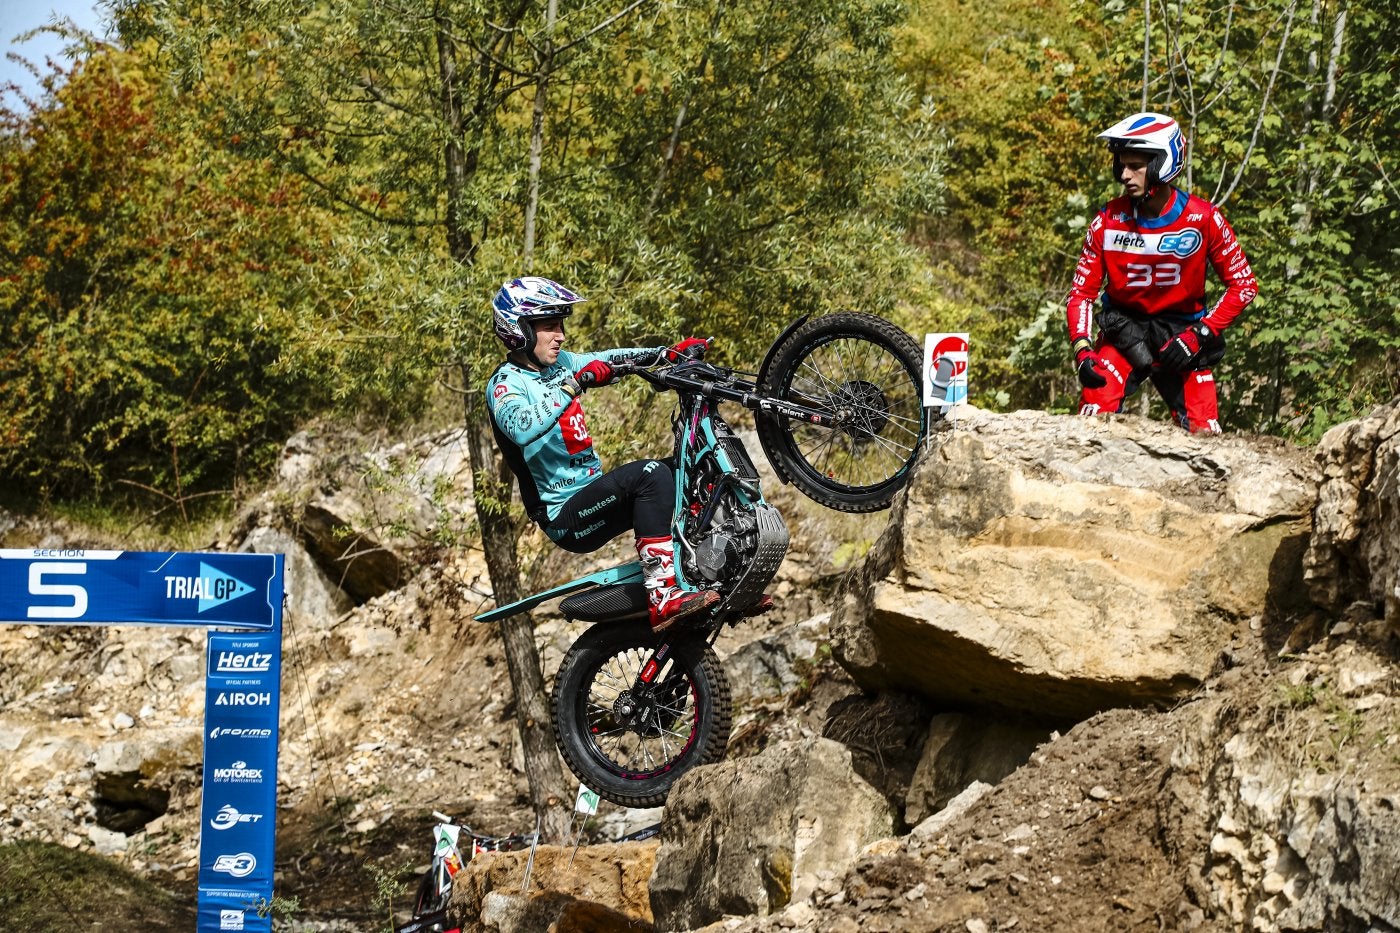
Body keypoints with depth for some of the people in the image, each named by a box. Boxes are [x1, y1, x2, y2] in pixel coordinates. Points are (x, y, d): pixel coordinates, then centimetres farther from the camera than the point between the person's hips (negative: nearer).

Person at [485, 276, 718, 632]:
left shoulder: (560, 363, 12)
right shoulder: (506, 382, -13)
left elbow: (609, 359, 19)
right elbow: (521, 427, -34)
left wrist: (668, 353, 6)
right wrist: (575, 384, -37)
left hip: (592, 491, 10)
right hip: (564, 516, -10)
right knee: (650, 474, -29)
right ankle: (663, 598, -34)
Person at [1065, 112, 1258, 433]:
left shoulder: (1203, 219, -14)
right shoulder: (1109, 221, -11)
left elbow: (1243, 285, -7)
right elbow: (1082, 292, -3)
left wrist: (1199, 333, -17)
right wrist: (1082, 350, -19)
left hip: (1181, 335, 0)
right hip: (1124, 332, 0)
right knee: (1092, 419, -24)